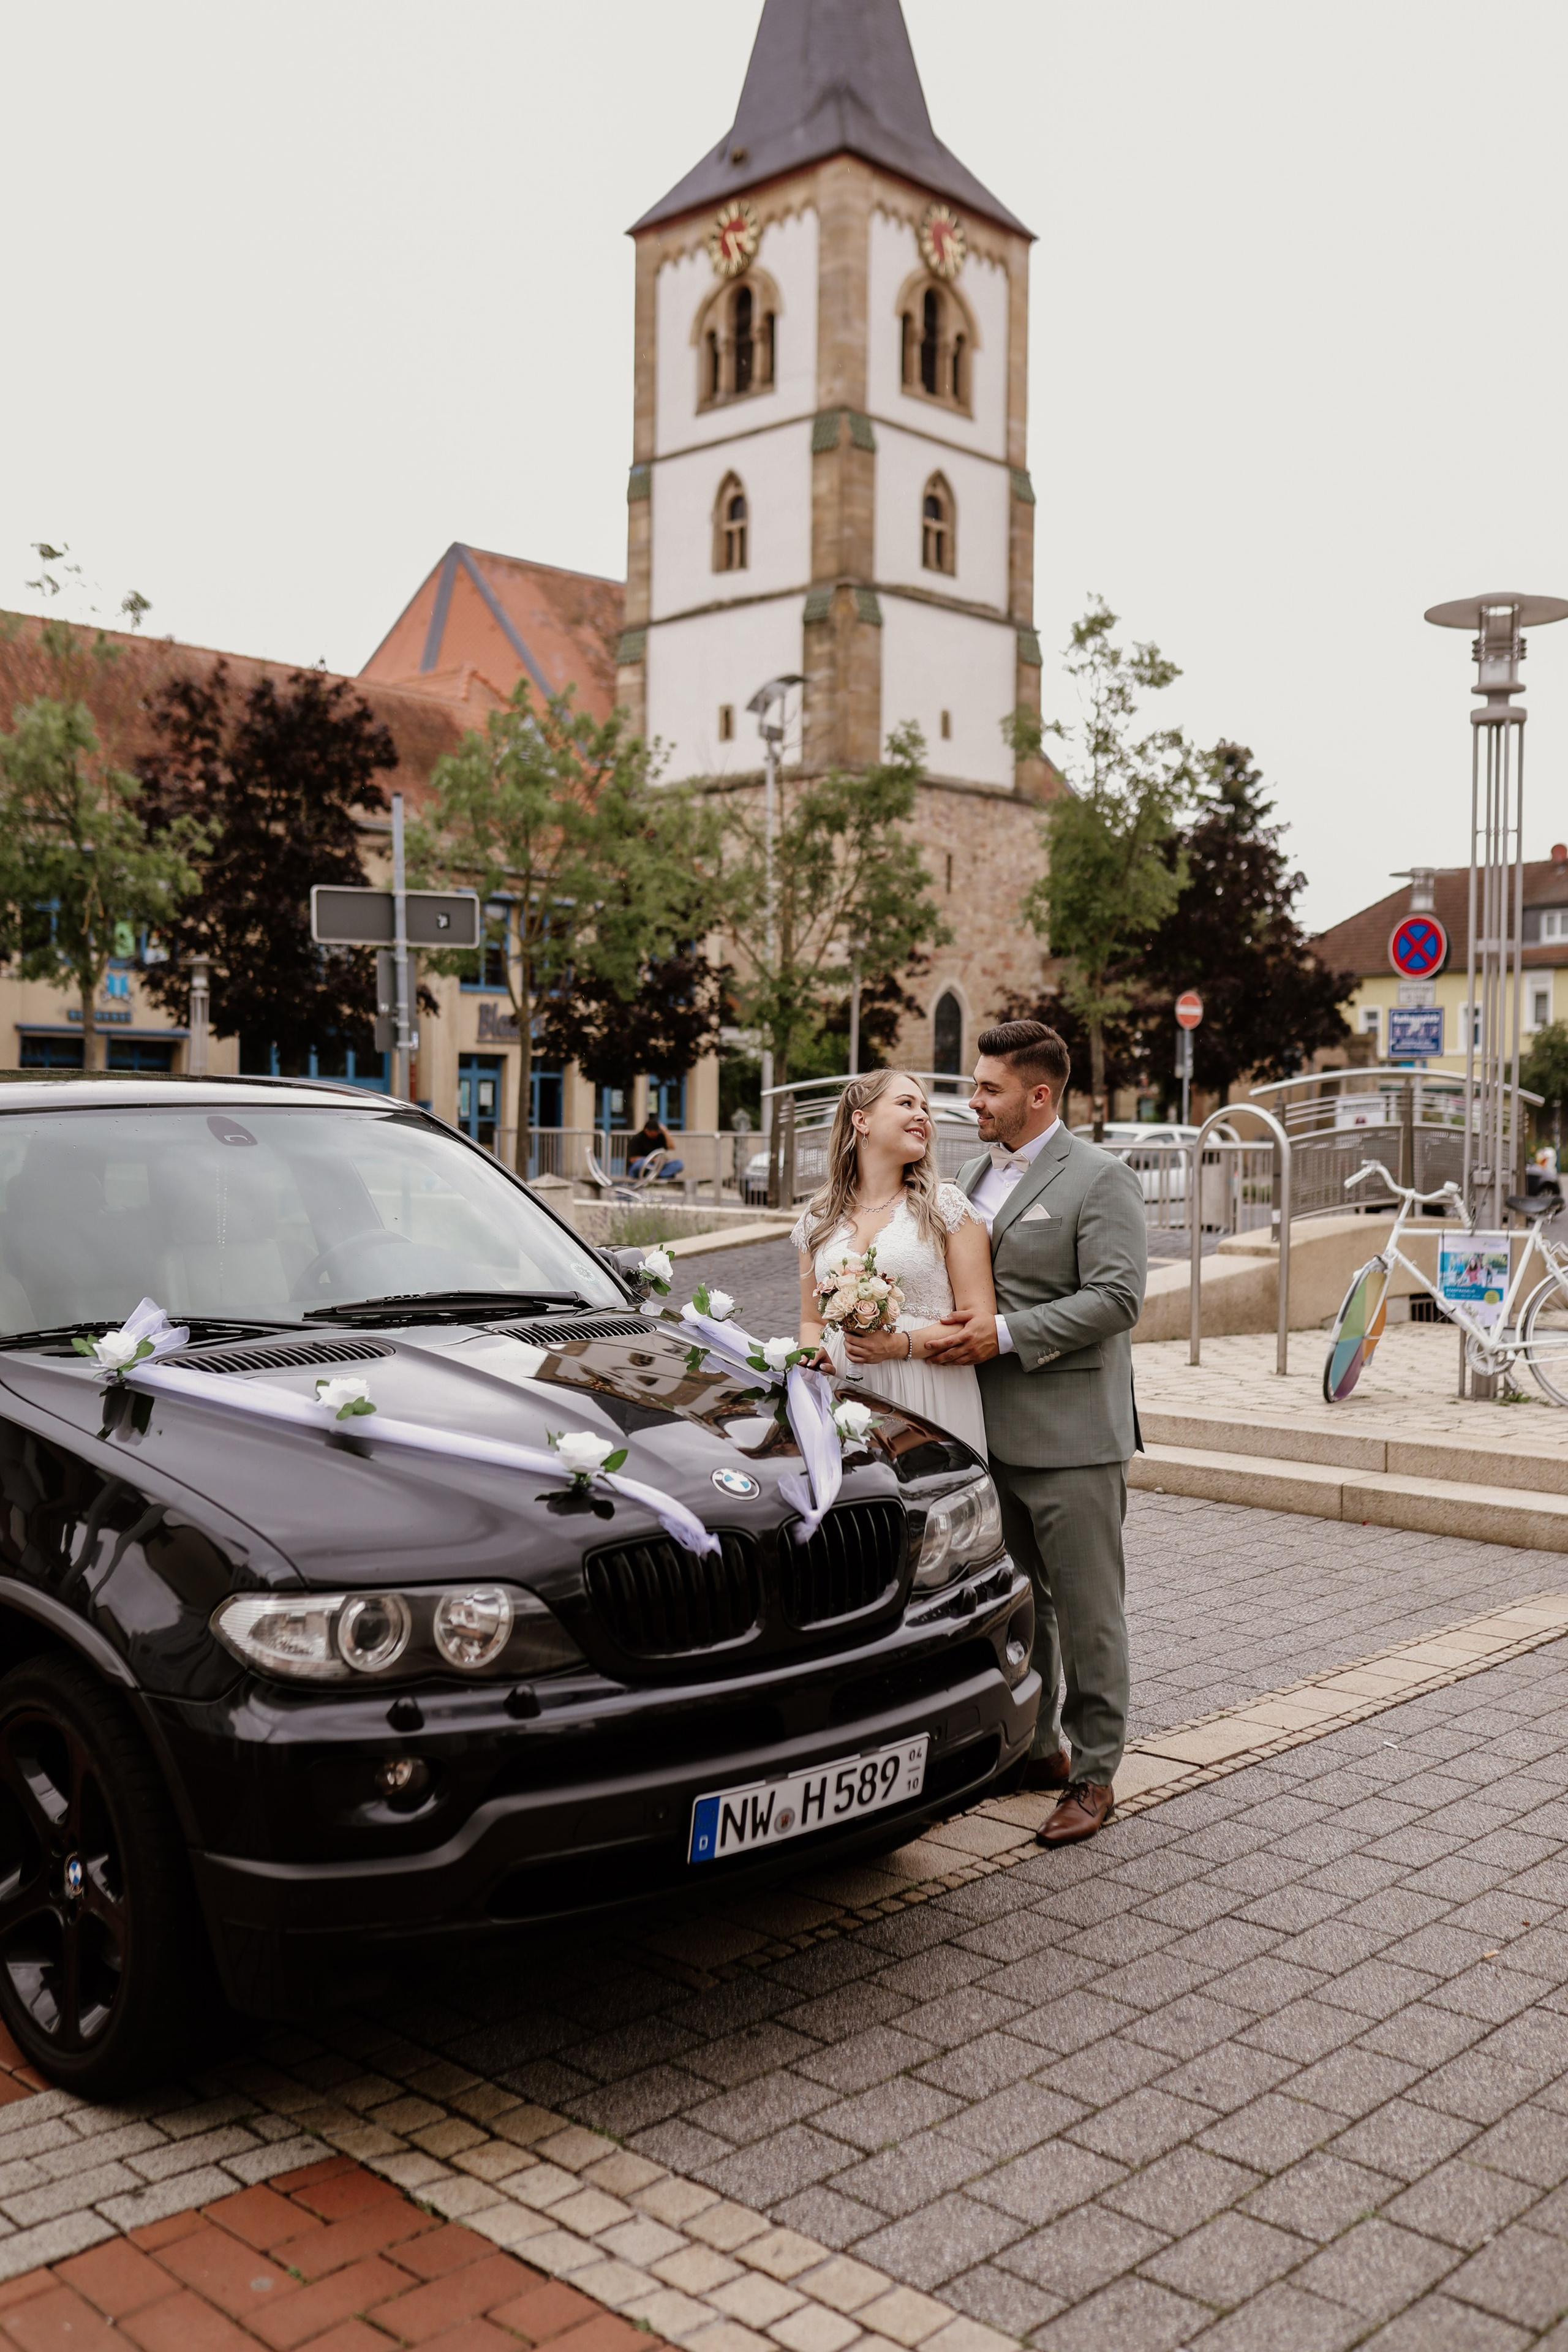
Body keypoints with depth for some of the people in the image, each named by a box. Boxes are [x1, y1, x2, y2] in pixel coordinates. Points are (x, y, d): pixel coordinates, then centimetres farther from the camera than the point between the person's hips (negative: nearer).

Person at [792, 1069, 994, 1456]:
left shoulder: (947, 1206, 2)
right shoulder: (818, 1221, 11)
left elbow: (980, 1320, -2)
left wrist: (902, 1344, -16)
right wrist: (812, 1355, -2)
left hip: (929, 1403, -2)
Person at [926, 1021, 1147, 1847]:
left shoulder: (1100, 1180, -8)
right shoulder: (974, 1174, 15)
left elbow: (1117, 1298, -17)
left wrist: (1007, 1334, -21)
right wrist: (953, 1327, 3)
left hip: (1069, 1435, -7)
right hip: (992, 1430, 8)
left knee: (1086, 1609, 1)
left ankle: (1094, 1771, 13)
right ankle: (1034, 1746, 31)